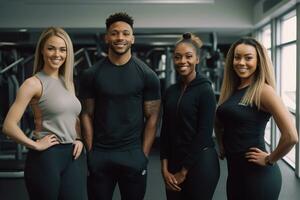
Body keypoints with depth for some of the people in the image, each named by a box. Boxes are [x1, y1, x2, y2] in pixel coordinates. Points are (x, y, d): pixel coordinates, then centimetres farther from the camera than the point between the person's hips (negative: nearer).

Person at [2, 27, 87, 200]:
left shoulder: (68, 82, 12)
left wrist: (79, 139, 8)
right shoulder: (34, 83, -8)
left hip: (73, 156, 6)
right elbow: (9, 126, -15)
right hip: (46, 157, -6)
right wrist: (35, 145, -10)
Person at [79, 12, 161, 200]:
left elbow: (152, 117, 0)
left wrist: (143, 155, -5)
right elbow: (87, 115, 4)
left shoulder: (147, 75, -1)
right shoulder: (91, 75, 1)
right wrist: (91, 152, -3)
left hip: (133, 154, -1)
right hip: (99, 154, 1)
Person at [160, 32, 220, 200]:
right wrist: (165, 168, -3)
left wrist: (183, 172, -11)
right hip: (174, 162, 5)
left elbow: (204, 134, -14)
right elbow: (166, 131, 6)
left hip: (201, 164, -5)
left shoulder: (205, 90, -10)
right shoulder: (171, 91, 6)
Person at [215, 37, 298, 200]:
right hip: (234, 171, 7)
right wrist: (222, 146, 11)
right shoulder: (230, 90, 6)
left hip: (257, 174, -7)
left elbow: (291, 136, -25)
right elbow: (219, 123, 24)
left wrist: (269, 160, -13)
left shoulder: (263, 90, -16)